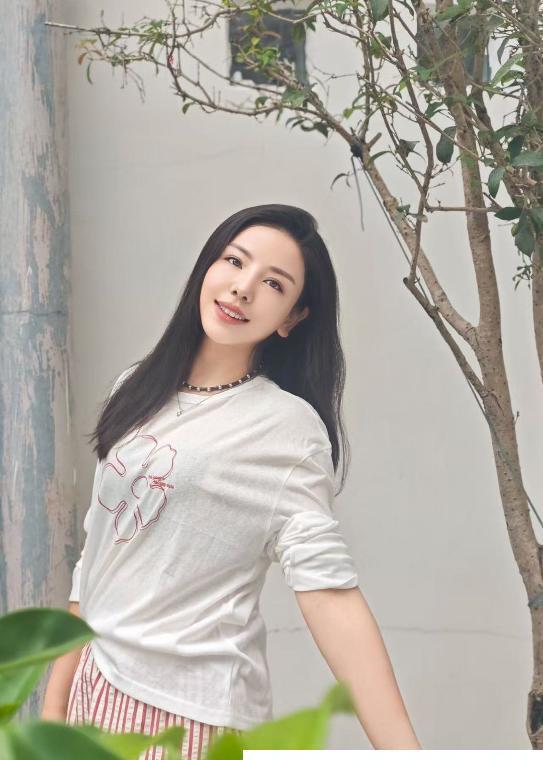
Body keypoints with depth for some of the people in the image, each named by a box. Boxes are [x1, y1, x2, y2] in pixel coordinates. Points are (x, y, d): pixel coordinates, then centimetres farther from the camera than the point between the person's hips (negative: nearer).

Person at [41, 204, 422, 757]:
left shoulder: (290, 427, -12)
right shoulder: (139, 388, 6)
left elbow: (327, 588, -21)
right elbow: (99, 551, 9)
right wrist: (56, 700, 9)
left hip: (189, 712, -6)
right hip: (95, 688, 6)